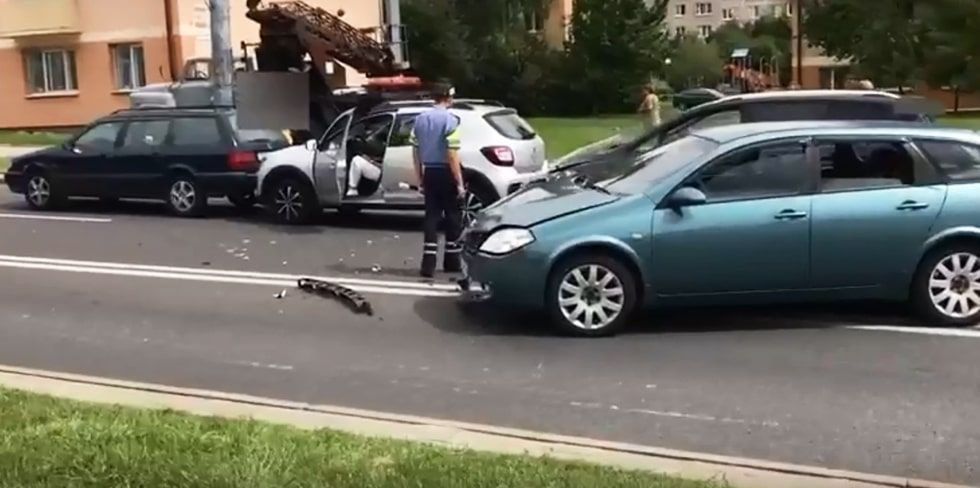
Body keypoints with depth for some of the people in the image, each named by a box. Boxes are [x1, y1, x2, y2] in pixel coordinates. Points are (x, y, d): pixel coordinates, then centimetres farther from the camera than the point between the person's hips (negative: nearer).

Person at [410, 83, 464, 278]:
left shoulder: (420, 119, 7)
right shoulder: (450, 120, -13)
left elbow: (415, 152, 9)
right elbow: (452, 154, -18)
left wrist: (420, 179, 16)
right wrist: (459, 183, -15)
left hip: (429, 173, 5)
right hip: (446, 173, -5)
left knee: (431, 216, 6)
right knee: (453, 217, 8)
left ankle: (428, 263, -2)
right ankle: (452, 261, 15)